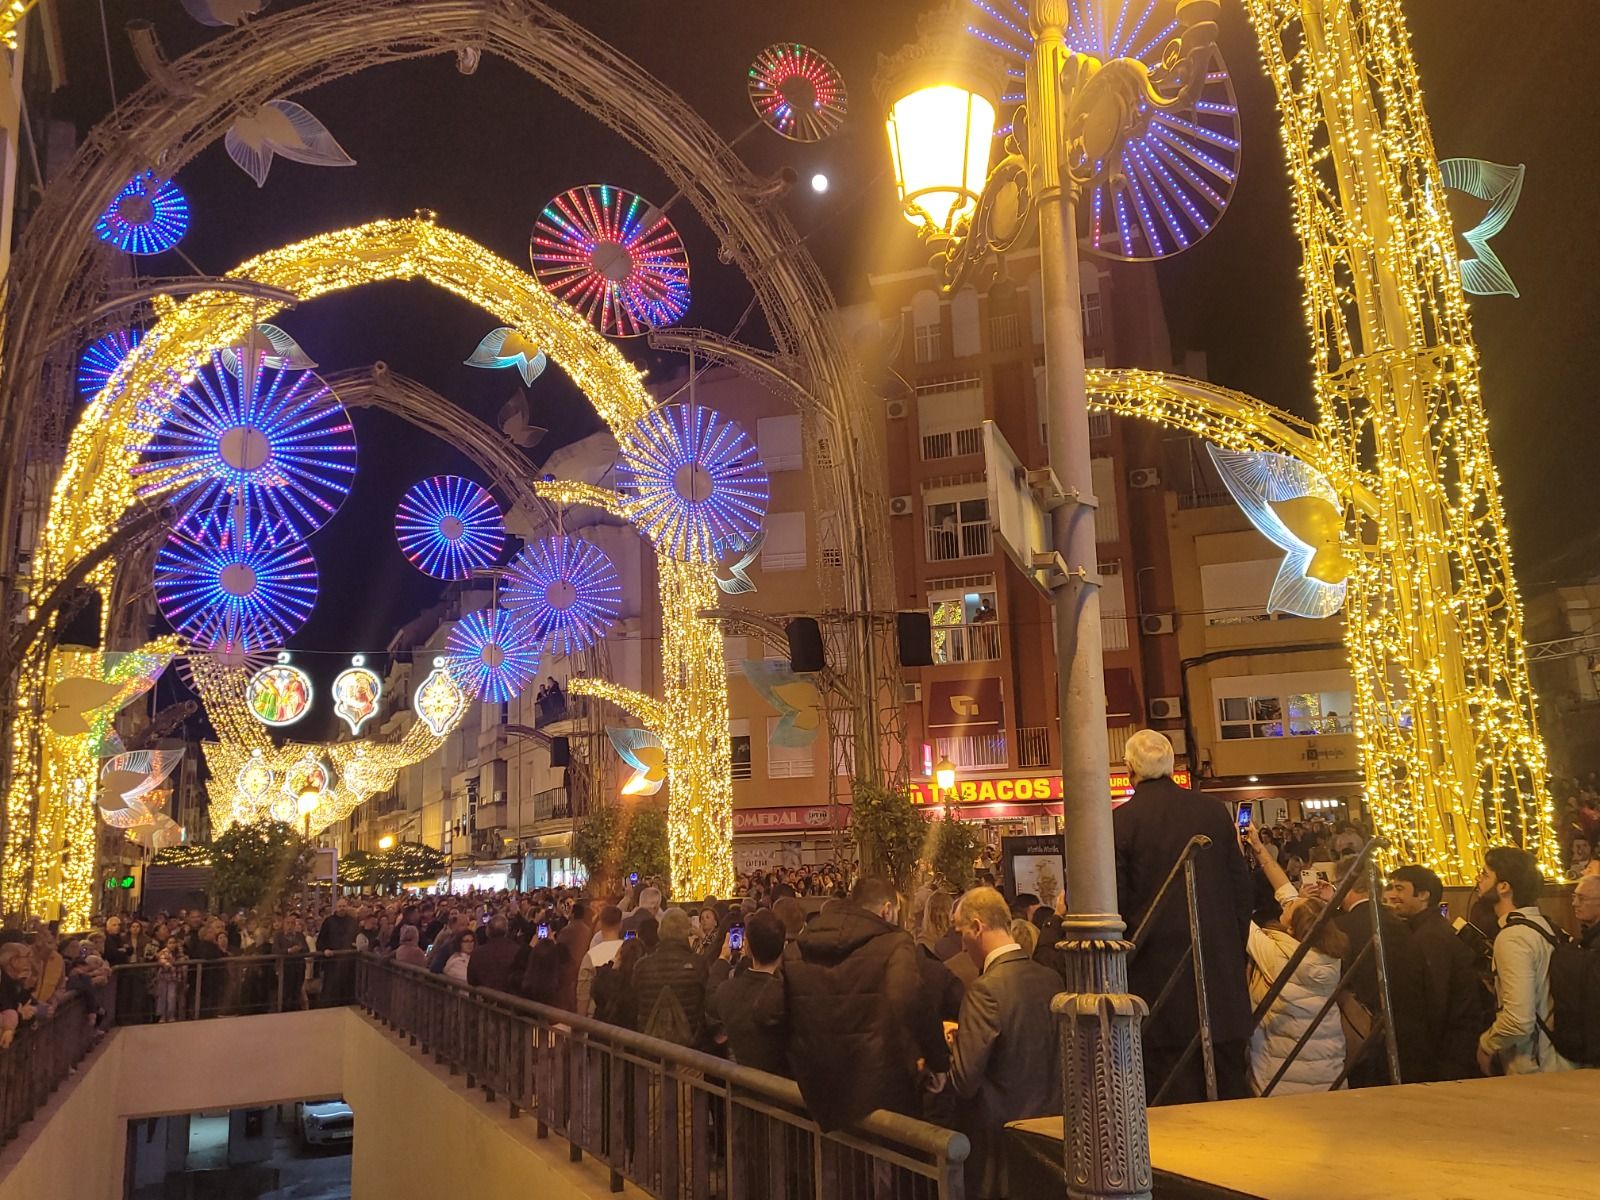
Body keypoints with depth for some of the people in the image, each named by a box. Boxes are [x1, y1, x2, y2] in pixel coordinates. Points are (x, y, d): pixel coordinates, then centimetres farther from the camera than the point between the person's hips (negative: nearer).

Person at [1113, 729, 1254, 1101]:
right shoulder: (1214, 809, 2)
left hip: (1158, 970, -4)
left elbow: (1115, 902, -9)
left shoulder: (1120, 821, -10)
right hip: (1220, 961, 4)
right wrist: (1234, 944, 16)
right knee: (1228, 1078, 15)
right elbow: (1243, 886, 6)